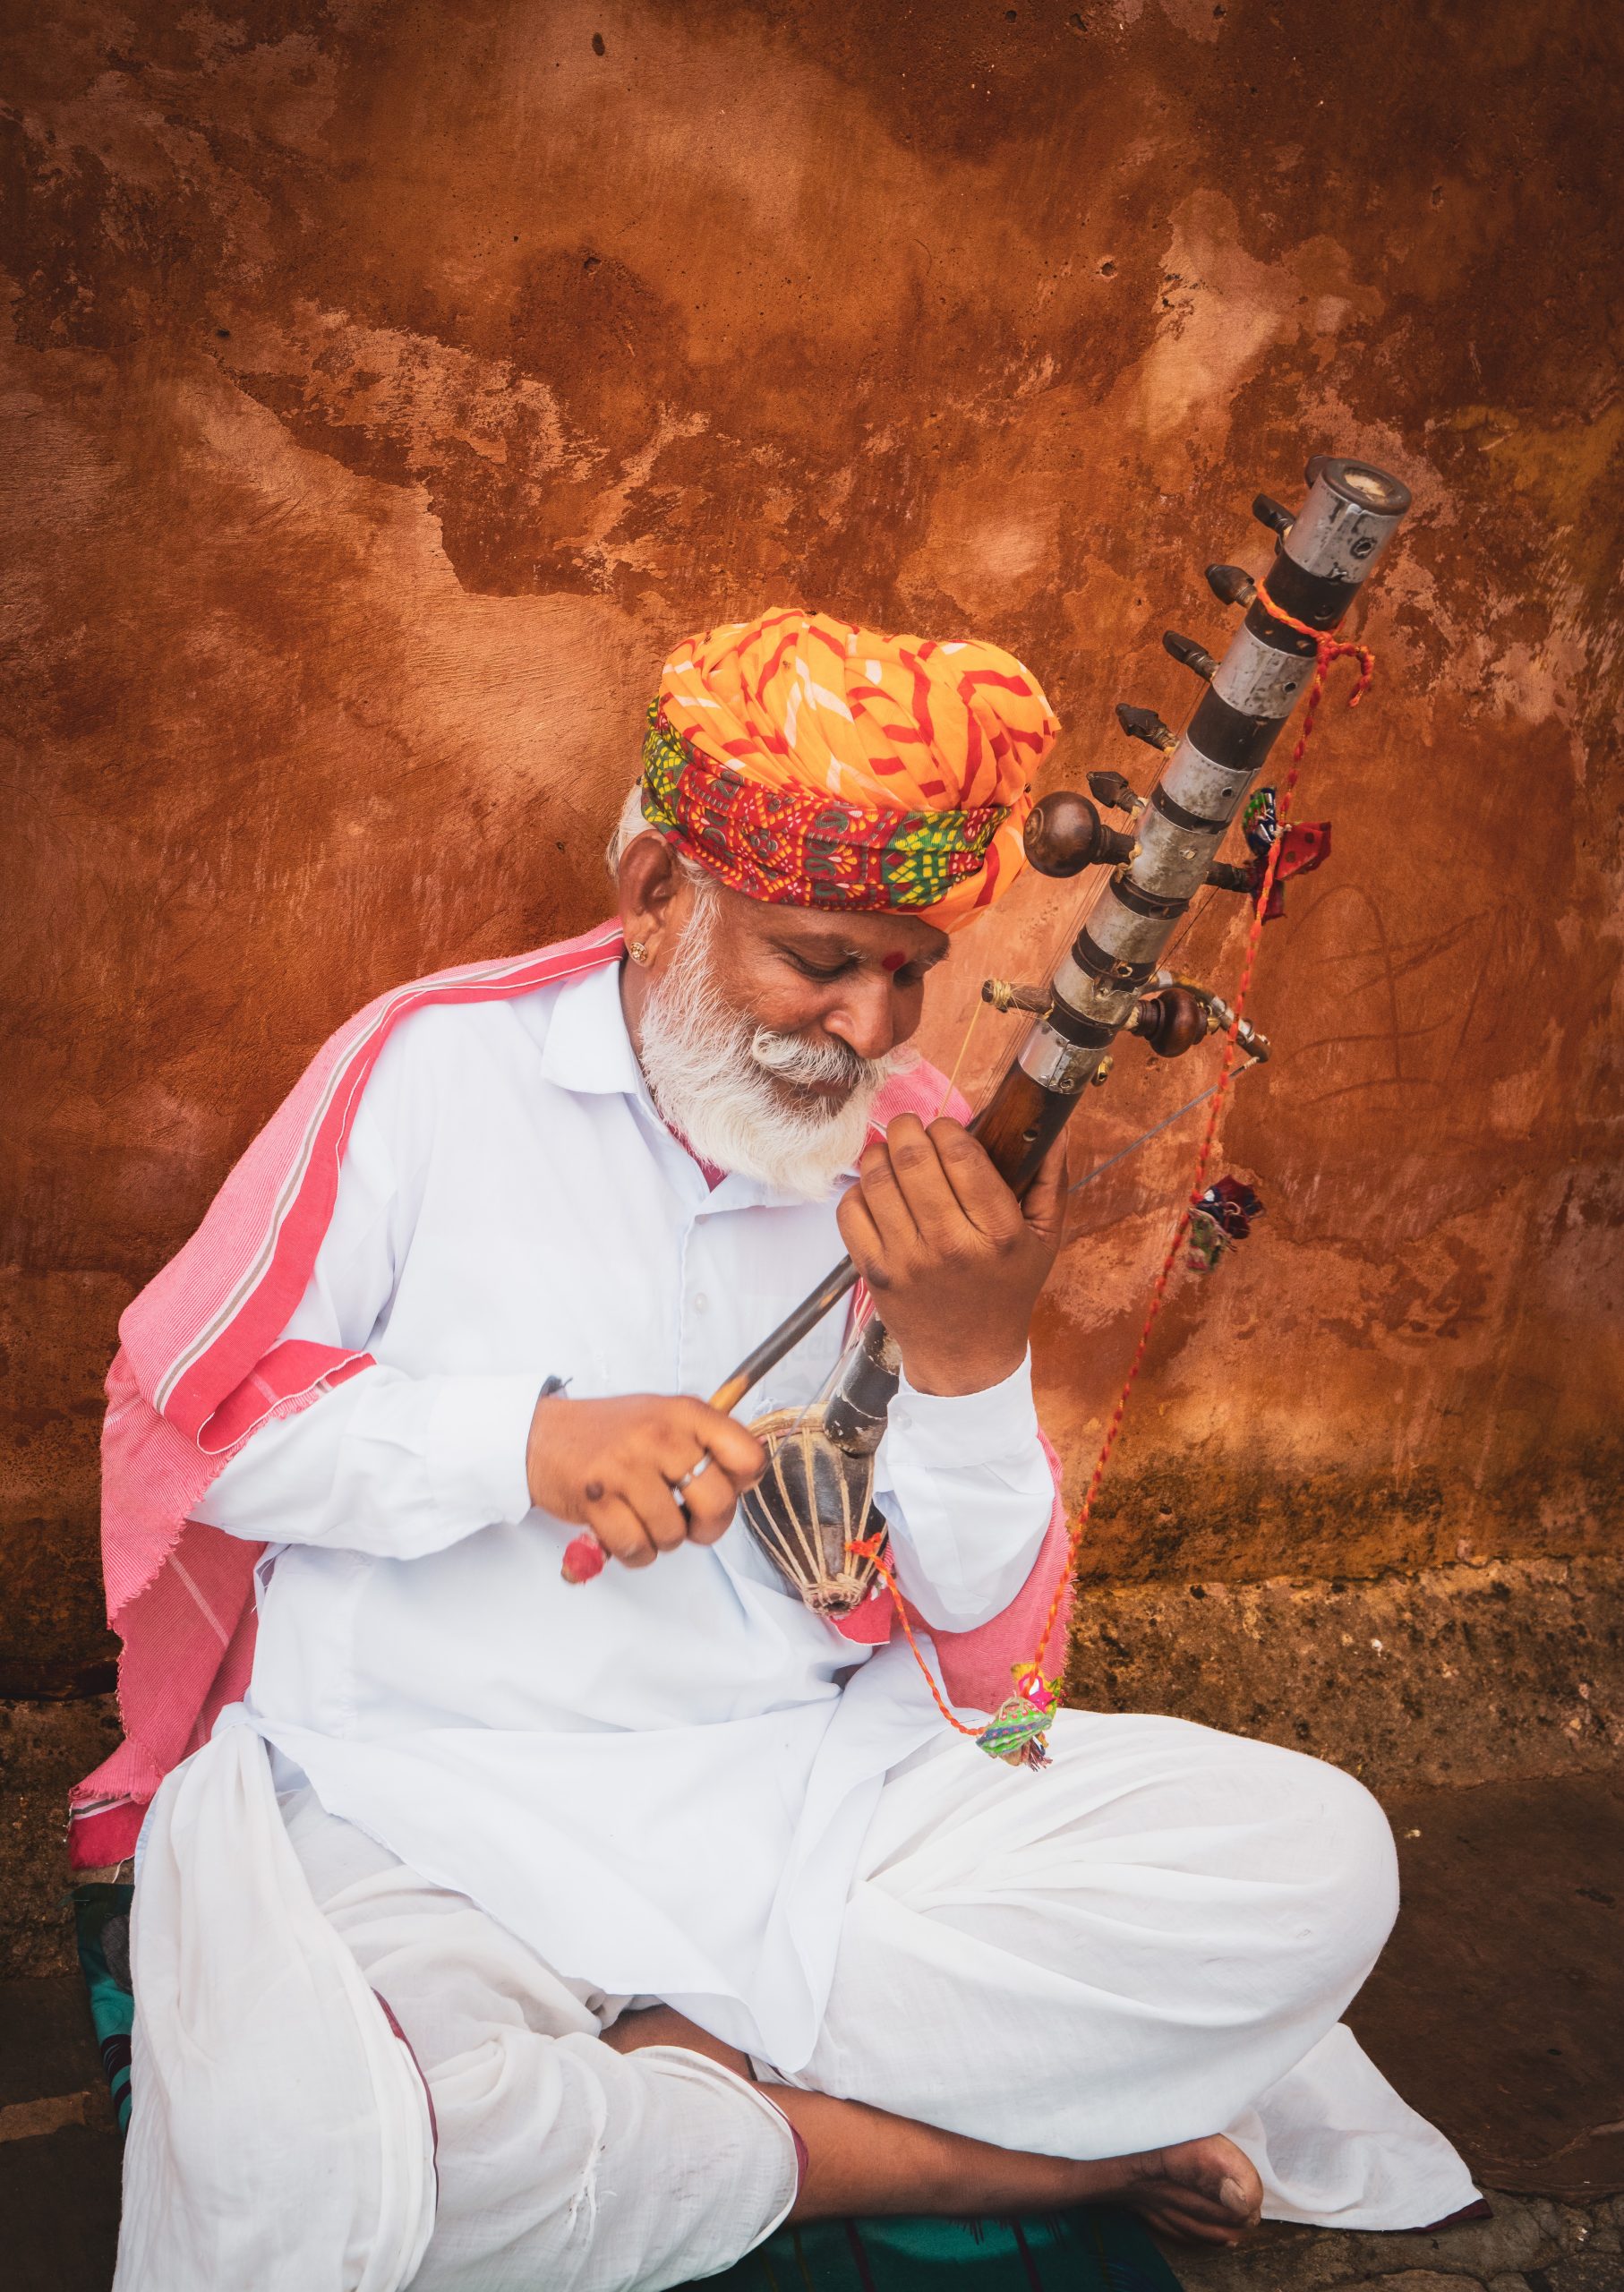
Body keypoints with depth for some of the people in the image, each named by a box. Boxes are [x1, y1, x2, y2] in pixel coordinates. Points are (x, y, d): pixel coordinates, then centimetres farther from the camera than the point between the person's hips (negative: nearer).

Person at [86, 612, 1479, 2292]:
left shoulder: (911, 1159, 5)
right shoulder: (437, 1067, -3)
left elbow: (979, 1629, 5)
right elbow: (177, 1411, -1)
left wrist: (967, 1347, -15)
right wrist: (528, 1438, -16)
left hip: (817, 1791, 3)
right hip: (422, 1810, -2)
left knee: (1314, 1856, -14)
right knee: (298, 2156, -35)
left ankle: (675, 2070, -12)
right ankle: (1031, 2149, -15)